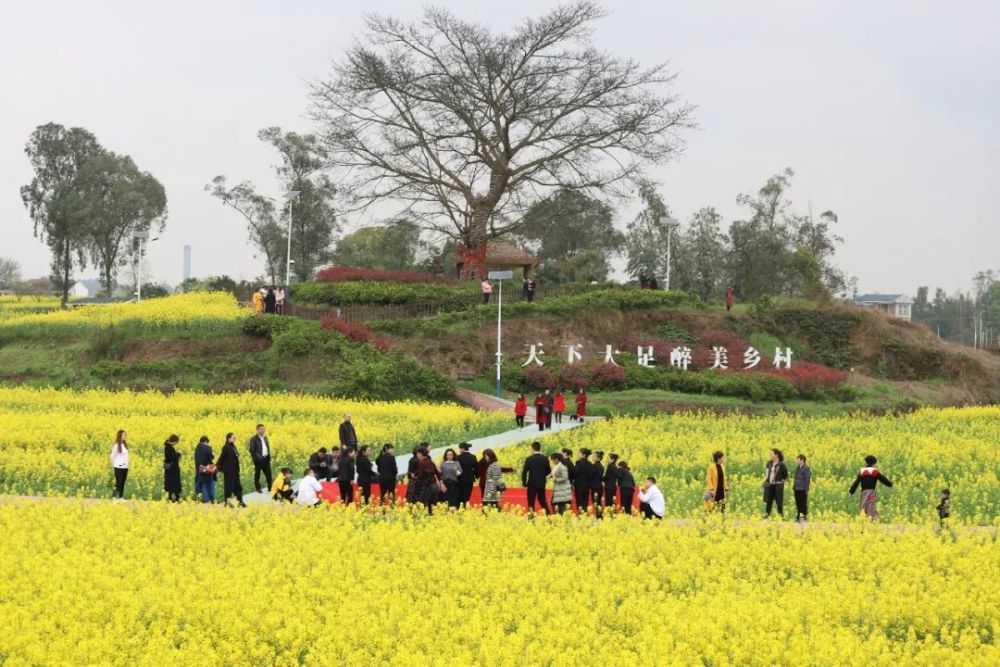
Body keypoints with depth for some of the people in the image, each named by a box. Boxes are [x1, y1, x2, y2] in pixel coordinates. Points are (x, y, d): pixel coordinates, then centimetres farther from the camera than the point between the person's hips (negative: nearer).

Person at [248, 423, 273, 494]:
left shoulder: (265, 437, 12)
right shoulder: (254, 439, -9)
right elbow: (252, 450, -11)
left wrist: (269, 456, 11)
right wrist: (256, 458, -14)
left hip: (266, 459, 6)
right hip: (259, 459, -6)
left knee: (268, 474, 7)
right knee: (257, 474, 5)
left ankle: (270, 488, 13)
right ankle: (257, 488, 13)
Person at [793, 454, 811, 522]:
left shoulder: (806, 469, -10)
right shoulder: (797, 468, 15)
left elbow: (807, 480, -12)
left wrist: (806, 490, -15)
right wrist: (793, 488, 18)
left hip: (802, 490, -8)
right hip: (797, 490, 8)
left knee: (803, 504, -3)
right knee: (798, 504, 12)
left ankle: (803, 517, 1)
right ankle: (798, 517, 18)